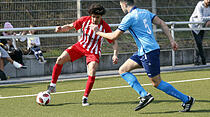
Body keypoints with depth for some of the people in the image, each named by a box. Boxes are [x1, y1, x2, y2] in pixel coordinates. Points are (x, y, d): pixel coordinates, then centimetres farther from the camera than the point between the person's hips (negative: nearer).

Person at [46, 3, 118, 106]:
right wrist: (61, 28, -22)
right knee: (60, 59, -11)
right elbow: (70, 26, -1)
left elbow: (114, 42, -9)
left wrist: (115, 55, -23)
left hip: (93, 52, -3)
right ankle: (52, 86, 3)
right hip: (80, 46, 3)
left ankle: (85, 98, -8)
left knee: (92, 74, -24)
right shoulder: (84, 20, -12)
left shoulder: (105, 27, -18)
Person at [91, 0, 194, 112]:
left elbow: (114, 36, -6)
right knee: (123, 70, 8)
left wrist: (98, 32, 9)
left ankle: (186, 99, 4)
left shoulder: (129, 17, -11)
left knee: (157, 83, -3)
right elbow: (162, 23, 10)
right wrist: (171, 40, 9)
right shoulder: (145, 12, 14)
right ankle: (144, 95, -1)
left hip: (149, 51, -9)